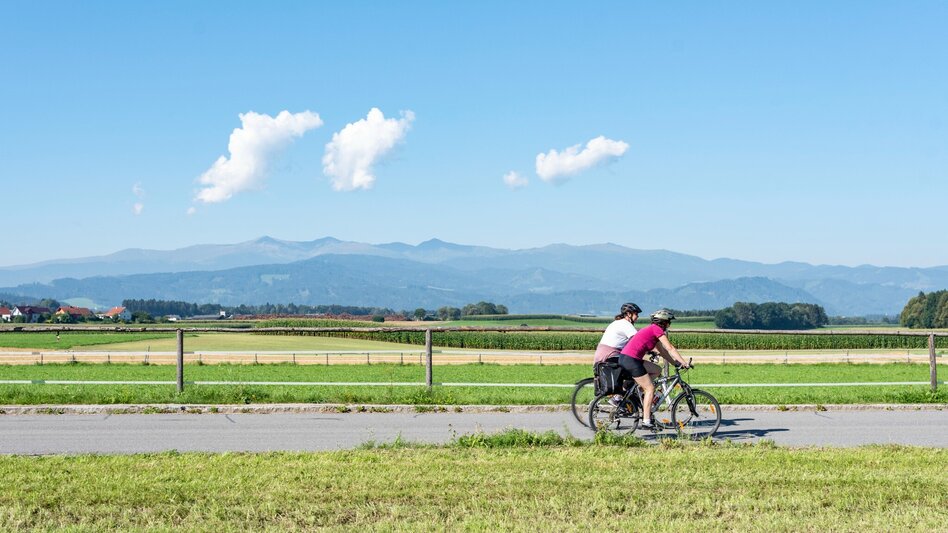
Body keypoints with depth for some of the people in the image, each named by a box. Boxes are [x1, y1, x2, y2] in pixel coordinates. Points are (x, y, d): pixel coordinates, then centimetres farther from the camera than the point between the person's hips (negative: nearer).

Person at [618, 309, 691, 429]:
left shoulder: (652, 329, 22)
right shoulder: (657, 329, -6)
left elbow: (663, 352, 25)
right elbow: (670, 349, -9)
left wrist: (676, 363, 22)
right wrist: (684, 363, -7)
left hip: (624, 357, 9)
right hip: (631, 359, -9)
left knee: (656, 370, 20)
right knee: (650, 388, -3)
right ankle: (646, 421, -4)